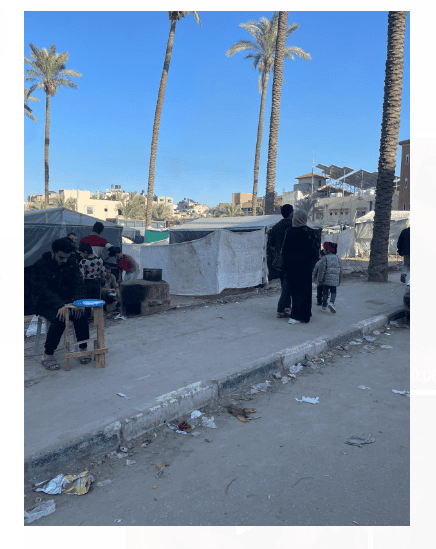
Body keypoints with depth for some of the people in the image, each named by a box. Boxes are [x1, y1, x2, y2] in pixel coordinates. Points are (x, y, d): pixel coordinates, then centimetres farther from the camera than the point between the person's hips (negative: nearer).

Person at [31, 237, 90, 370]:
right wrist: (60, 305, -38)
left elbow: (79, 284, -4)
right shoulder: (40, 266, -12)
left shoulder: (72, 264, 2)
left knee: (80, 314, -25)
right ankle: (47, 355, -17)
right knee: (59, 319, -32)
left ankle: (83, 349, -12)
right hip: (45, 304, -3)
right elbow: (44, 290, -22)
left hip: (66, 301, 4)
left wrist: (78, 301, -25)